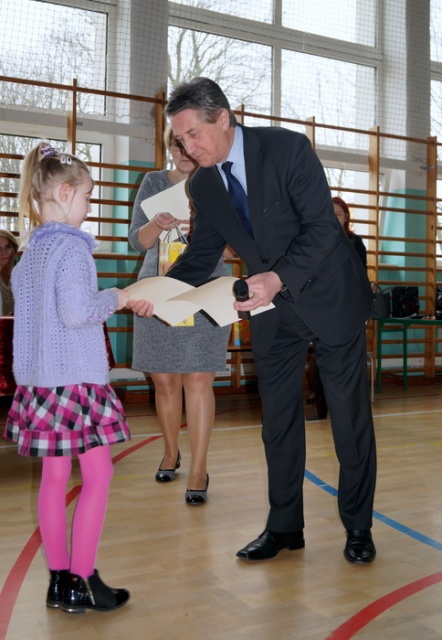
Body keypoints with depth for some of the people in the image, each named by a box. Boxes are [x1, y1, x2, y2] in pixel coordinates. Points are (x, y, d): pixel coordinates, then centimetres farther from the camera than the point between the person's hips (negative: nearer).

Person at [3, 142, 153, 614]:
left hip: (39, 379, 8)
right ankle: (81, 582, 9)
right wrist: (116, 298, -7)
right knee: (97, 475, 3)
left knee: (54, 477, 12)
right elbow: (77, 312, -23)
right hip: (76, 378, -8)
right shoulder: (72, 246, -14)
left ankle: (60, 580, 22)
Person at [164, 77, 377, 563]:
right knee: (277, 421, 9)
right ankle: (284, 527, 23)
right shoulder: (202, 185, -2)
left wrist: (279, 278, -36)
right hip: (272, 310, 5)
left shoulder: (287, 147, -18)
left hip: (328, 297, -5)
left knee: (350, 418, 4)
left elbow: (322, 226, -22)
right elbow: (202, 253, 2)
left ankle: (358, 528, 20)